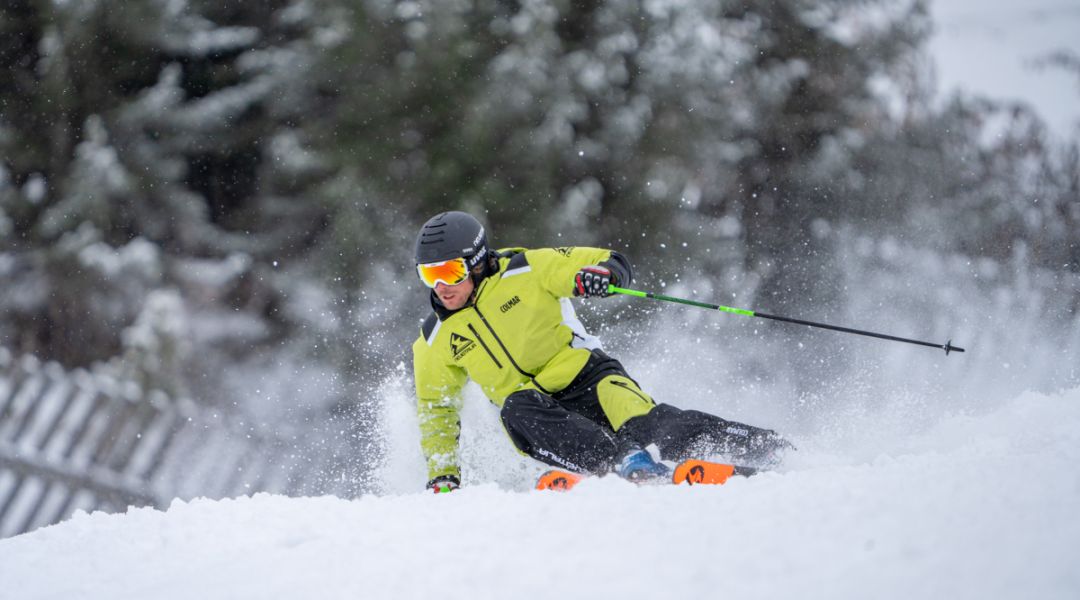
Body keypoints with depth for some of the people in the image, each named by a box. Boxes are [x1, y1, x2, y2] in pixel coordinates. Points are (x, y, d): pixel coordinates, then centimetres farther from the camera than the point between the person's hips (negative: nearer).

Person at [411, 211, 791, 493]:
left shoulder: (524, 272, -4)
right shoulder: (434, 344, 7)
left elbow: (615, 265, -1)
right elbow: (435, 411, 19)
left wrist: (601, 273, -25)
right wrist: (442, 475, 9)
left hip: (587, 379, -2)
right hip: (537, 412, 2)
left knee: (648, 426, -32)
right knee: (516, 409, -34)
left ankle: (770, 450, -37)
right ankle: (621, 461, -50)